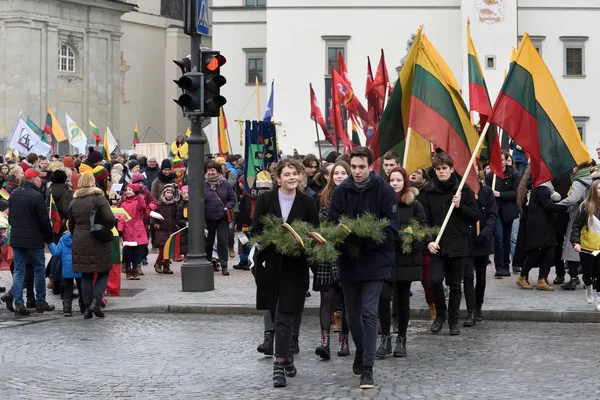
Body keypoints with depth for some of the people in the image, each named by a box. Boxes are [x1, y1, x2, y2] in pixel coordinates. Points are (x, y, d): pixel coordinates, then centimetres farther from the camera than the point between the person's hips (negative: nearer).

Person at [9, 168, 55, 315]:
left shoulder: (14, 194, 7)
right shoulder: (36, 196, -16)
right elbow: (44, 220, -13)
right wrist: (49, 238, -1)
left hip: (16, 238, 6)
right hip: (34, 240, -6)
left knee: (18, 271, 6)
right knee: (39, 270, 8)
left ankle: (18, 303, -1)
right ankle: (40, 302, 14)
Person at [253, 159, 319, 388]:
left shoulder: (307, 203, 1)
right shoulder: (265, 200, 2)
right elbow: (256, 230, 1)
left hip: (295, 267, -2)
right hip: (270, 264, 2)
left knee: (284, 317, -9)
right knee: (277, 315, 11)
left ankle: (280, 365, -9)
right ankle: (286, 357, 29)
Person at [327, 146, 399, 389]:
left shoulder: (384, 190, -8)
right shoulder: (341, 191, 0)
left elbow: (391, 228, -9)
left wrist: (368, 242, -21)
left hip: (375, 262, -3)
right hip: (349, 261, 4)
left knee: (369, 313, -11)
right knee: (352, 315, 14)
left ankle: (367, 369, -9)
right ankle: (361, 353, 38)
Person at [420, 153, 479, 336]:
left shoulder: (464, 190, 3)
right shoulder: (428, 191, 3)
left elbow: (475, 216, 4)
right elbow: (424, 219, 0)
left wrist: (460, 206, -12)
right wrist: (428, 241, -12)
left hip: (458, 246, 1)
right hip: (437, 246, 0)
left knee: (455, 285, 7)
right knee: (435, 280, -15)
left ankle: (453, 321, 21)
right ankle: (440, 314, 8)